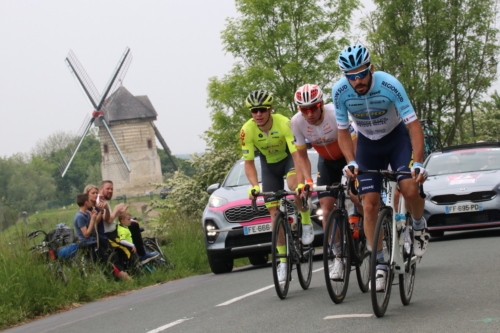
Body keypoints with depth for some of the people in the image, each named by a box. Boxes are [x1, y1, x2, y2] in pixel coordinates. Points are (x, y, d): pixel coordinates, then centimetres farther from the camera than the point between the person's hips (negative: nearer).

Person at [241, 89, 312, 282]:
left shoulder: (284, 123, -33)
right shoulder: (247, 130, -25)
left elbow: (297, 154, -37)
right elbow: (248, 163, -19)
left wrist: (301, 183, -49)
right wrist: (254, 185, -37)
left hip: (289, 158, -3)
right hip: (269, 164, 3)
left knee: (293, 185, -37)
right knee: (274, 212, -3)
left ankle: (306, 221, -10)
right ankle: (283, 260, 4)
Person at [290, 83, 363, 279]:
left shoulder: (336, 113, -32)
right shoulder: (297, 122, -20)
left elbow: (354, 144, -32)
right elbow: (301, 154, -11)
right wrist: (307, 180, -24)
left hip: (349, 157, -3)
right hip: (327, 162, 3)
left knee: (357, 196, -26)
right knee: (327, 209, -8)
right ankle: (339, 256, 2)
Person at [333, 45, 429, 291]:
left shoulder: (389, 85, -29)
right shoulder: (340, 91, -21)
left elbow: (414, 125, -27)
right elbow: (343, 132, -8)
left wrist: (418, 163, -38)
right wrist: (351, 162, -24)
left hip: (397, 137, -2)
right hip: (368, 144, 2)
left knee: (410, 190, -25)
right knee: (369, 206, -8)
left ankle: (419, 225, 8)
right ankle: (379, 265, 3)